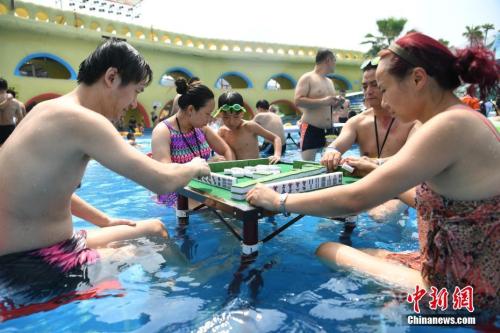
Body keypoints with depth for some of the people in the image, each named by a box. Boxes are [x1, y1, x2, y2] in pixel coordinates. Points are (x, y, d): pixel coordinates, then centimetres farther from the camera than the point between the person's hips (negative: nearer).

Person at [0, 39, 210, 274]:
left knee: (154, 229, 17)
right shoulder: (80, 119, -24)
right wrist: (195, 166, -6)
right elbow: (163, 181, -26)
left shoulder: (52, 109, 6)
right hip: (37, 264, -9)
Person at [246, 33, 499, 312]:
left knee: (326, 251, -3)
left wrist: (279, 201, -15)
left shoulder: (450, 125, -24)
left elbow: (354, 200, -26)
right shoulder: (465, 119, 5)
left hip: (458, 294, -9)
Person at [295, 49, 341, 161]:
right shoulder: (307, 78, -6)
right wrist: (322, 101, -23)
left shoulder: (330, 82, 18)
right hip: (311, 129, -8)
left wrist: (337, 103, 4)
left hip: (329, 130, 8)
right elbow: (298, 101, -18)